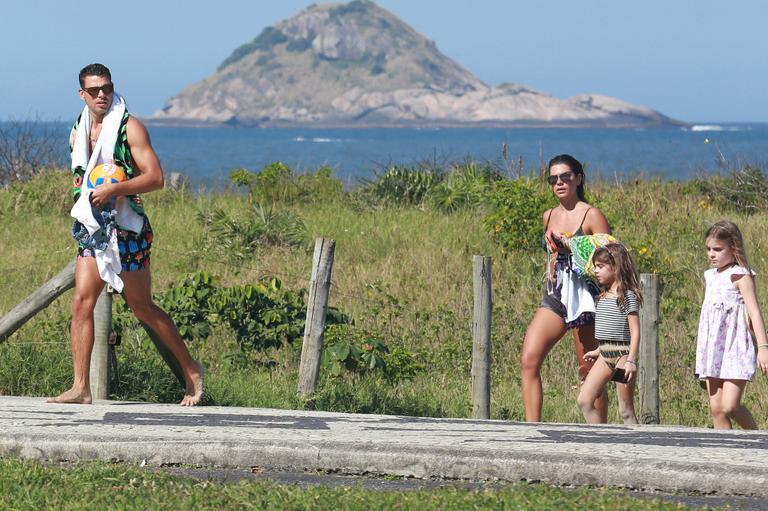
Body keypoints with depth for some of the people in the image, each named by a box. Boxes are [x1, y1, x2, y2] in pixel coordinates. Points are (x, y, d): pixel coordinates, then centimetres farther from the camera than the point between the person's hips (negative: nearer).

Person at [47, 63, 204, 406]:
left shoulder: (129, 128, -7)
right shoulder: (78, 133, 12)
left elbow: (155, 177, -14)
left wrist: (113, 189, -24)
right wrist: (85, 193, 5)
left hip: (126, 229, -6)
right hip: (92, 229, 6)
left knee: (142, 308, 2)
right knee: (81, 300, -8)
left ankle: (191, 370, 19)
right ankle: (81, 388, -9)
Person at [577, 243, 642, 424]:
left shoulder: (628, 296, -11)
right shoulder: (603, 297, 13)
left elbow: (635, 331, -14)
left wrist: (631, 360, -20)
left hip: (622, 354, -8)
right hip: (605, 354, 8)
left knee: (626, 410, -3)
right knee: (584, 401, -3)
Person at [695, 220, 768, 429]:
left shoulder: (740, 276, -7)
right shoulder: (711, 276, 14)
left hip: (736, 346, -8)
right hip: (714, 348, 8)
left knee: (730, 406, -15)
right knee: (716, 408, 3)